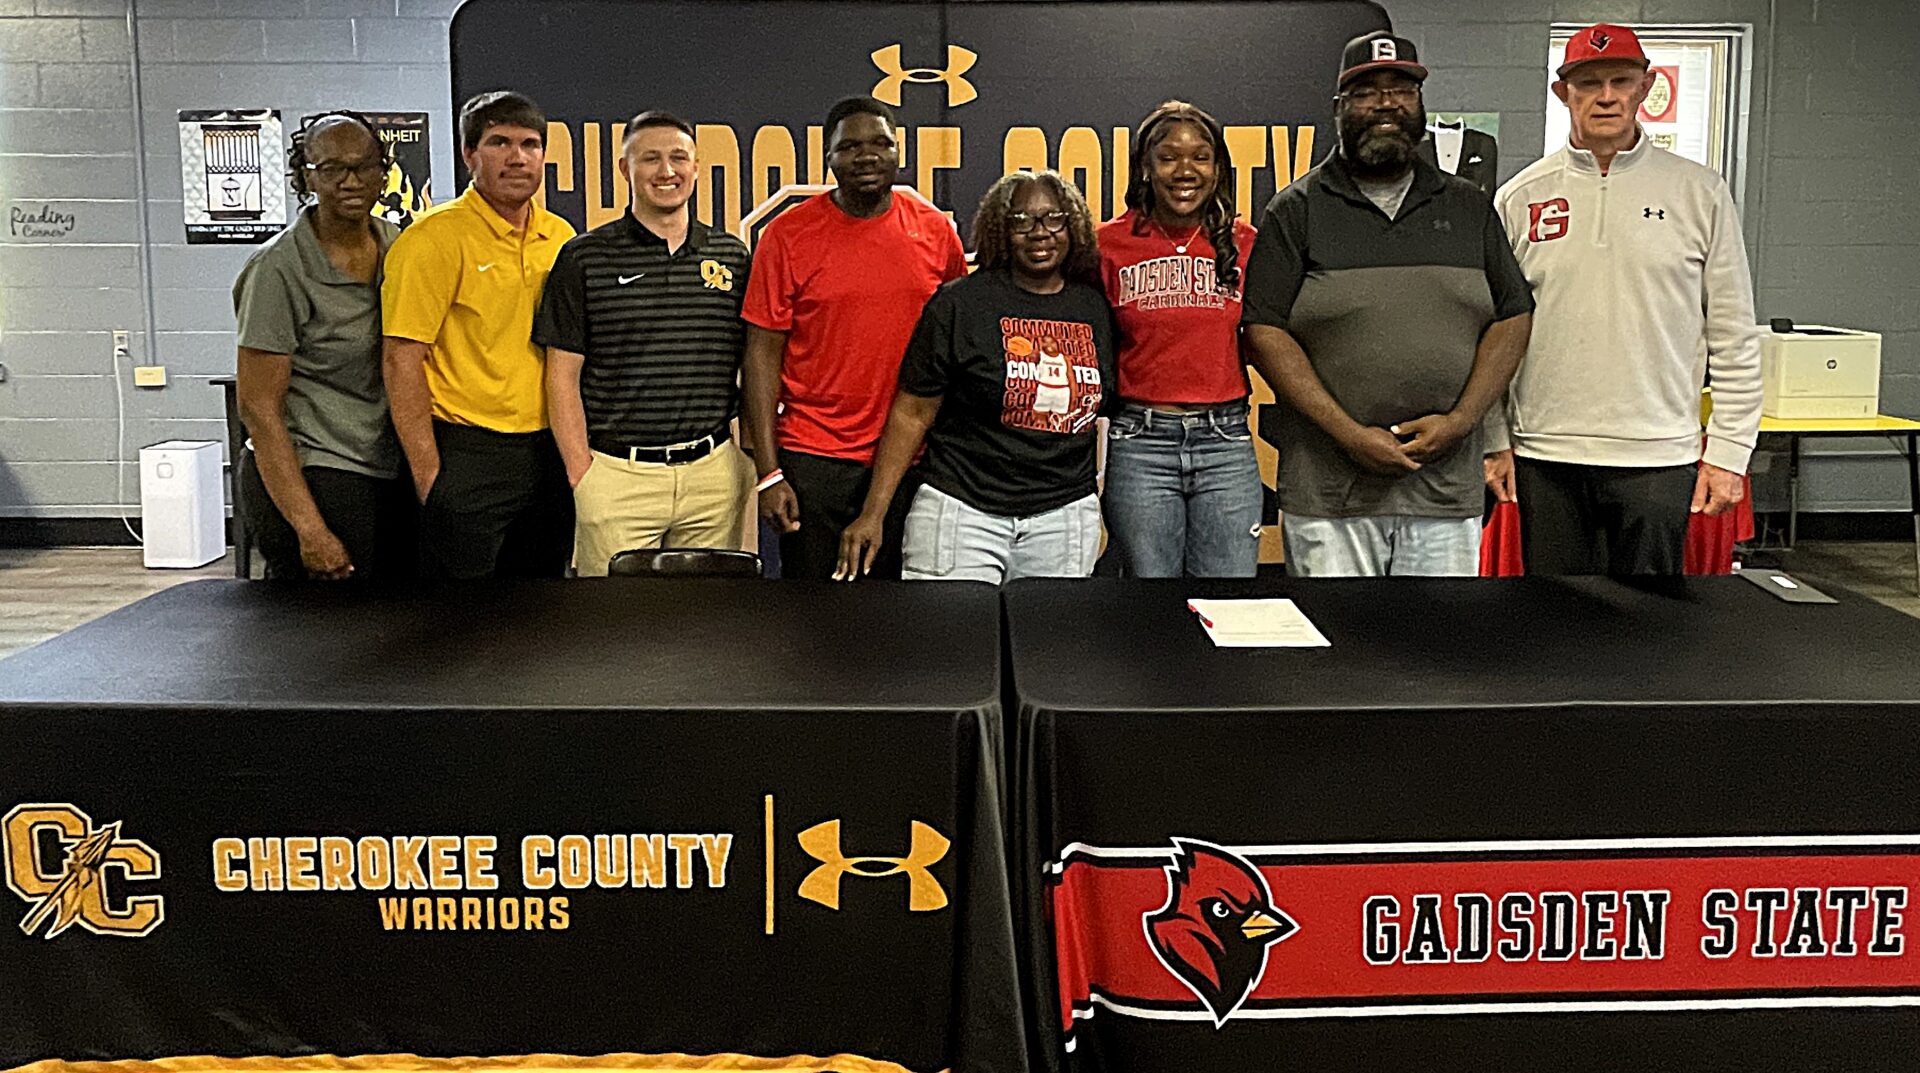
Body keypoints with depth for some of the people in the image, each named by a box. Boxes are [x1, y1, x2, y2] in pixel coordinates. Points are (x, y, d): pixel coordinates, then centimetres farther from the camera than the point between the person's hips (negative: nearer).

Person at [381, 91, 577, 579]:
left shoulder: (562, 239, 10)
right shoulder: (435, 237, -9)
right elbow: (402, 359, -13)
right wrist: (429, 475, -16)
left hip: (549, 457, 6)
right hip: (468, 458, -6)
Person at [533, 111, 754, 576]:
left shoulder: (732, 256, 10)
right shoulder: (585, 257, 2)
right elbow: (563, 375, 1)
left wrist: (756, 459, 6)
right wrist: (580, 474, -6)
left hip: (713, 471, 2)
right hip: (616, 475, -2)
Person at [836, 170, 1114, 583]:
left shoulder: (1096, 309, 9)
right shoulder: (959, 304, -2)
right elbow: (912, 413, -3)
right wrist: (873, 514, -7)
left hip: (1065, 519, 3)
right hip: (962, 512, -3)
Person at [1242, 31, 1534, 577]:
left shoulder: (1469, 208, 14)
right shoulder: (1297, 210, 3)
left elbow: (1512, 320, 10)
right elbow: (1266, 331, -4)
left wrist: (1460, 420, -6)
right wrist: (1349, 434, -12)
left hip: (1447, 488, 3)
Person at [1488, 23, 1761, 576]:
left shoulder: (1700, 194, 3)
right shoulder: (1520, 199, 6)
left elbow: (1735, 338, 4)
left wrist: (1728, 451, -1)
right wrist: (1495, 441, 3)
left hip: (1658, 455, -1)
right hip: (1545, 455, 1)